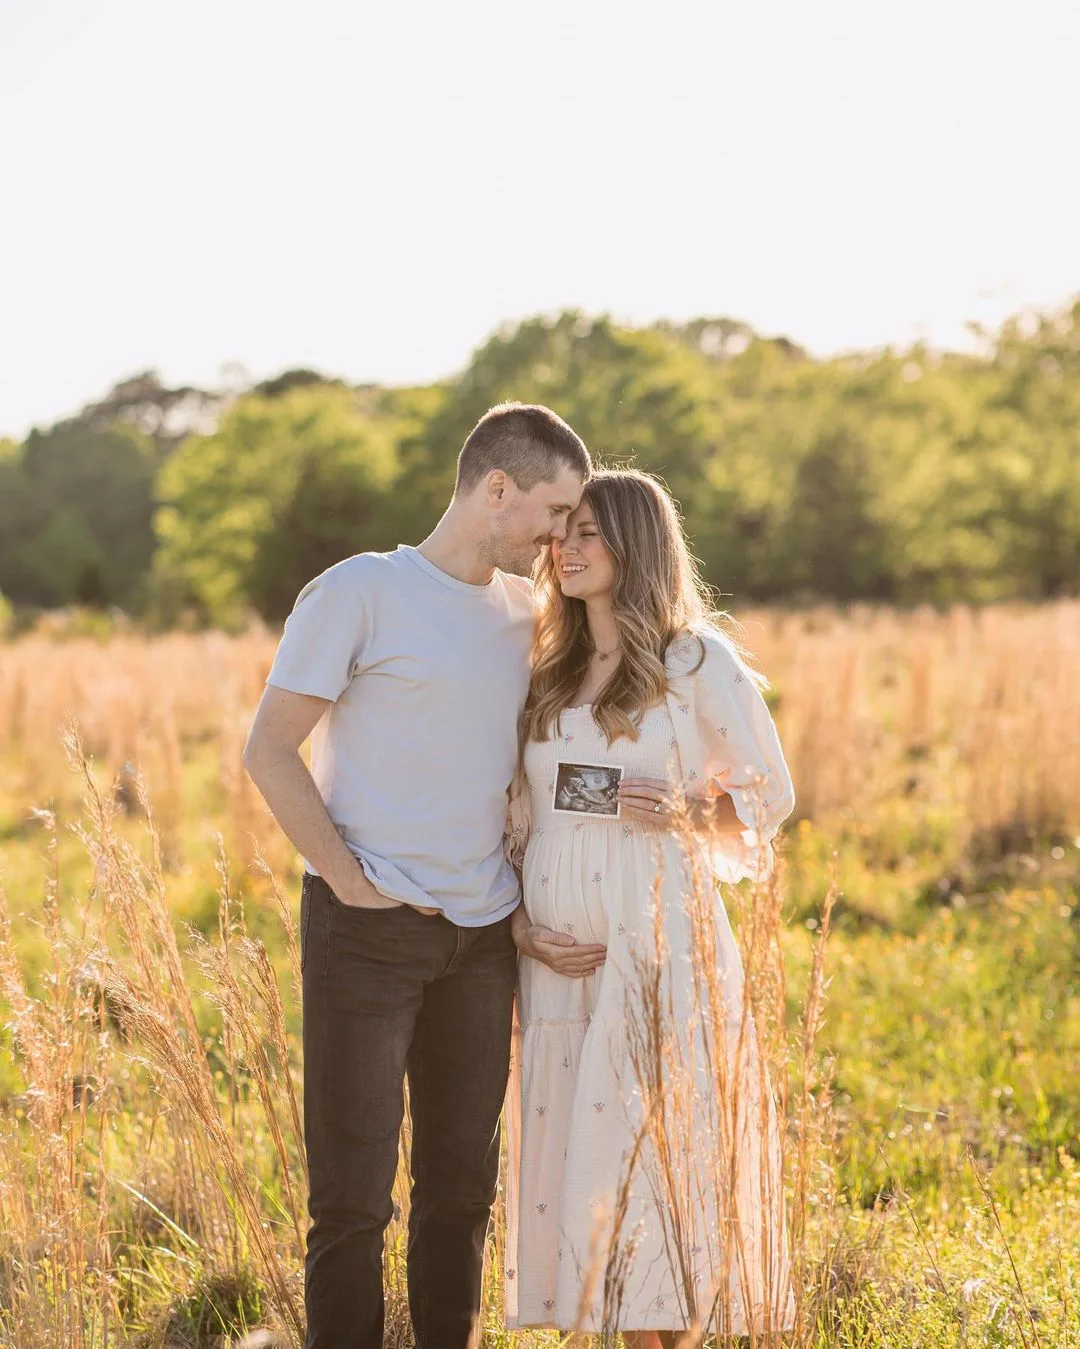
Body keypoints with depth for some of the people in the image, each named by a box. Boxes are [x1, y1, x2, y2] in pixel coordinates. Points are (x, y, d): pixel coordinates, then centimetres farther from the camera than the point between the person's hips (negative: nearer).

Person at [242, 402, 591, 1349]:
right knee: (353, 1192, -1)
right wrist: (351, 882, -13)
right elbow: (269, 750, -8)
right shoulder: (360, 593, -8)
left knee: (462, 1187, 12)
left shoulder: (526, 615, 10)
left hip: (482, 938, 6)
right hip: (367, 933, -6)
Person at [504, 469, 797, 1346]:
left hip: (656, 941, -5)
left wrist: (685, 813, -16)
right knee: (575, 1152, 4)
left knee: (650, 1153, -5)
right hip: (559, 952, 5)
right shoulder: (549, 673, 14)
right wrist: (513, 910, 5)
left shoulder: (701, 663, -2)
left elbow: (770, 795, 1)